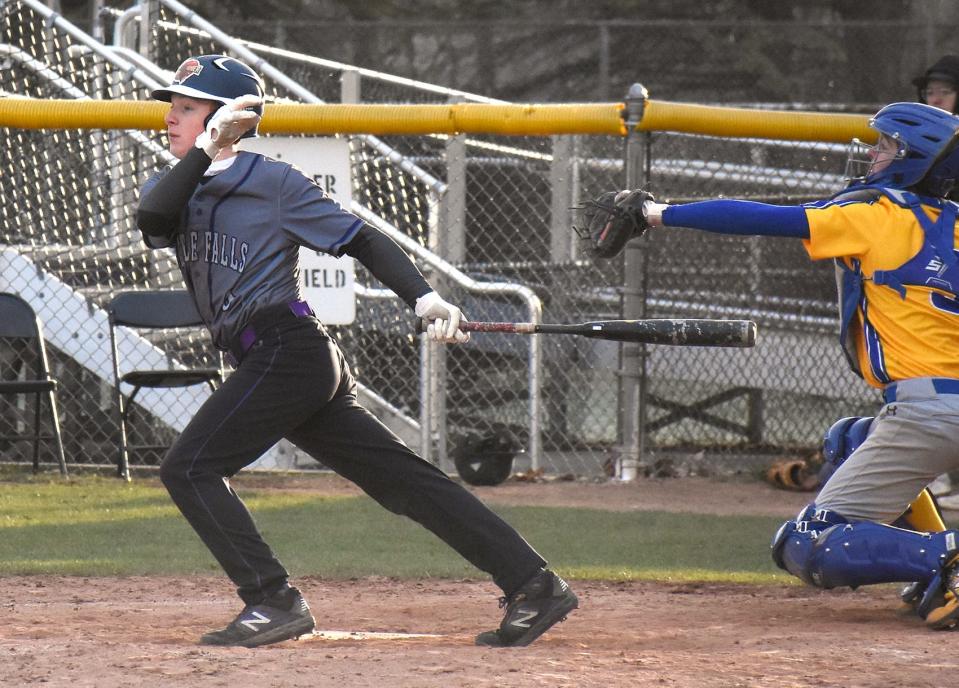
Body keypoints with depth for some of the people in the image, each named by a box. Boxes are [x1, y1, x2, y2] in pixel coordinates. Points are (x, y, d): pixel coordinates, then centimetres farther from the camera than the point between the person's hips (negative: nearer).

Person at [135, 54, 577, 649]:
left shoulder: (273, 182, -3)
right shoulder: (176, 188, 16)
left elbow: (361, 239, -5)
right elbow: (152, 218, -7)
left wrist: (425, 298, -17)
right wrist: (206, 150, -15)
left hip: (287, 349, -7)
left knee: (189, 469, -12)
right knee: (403, 480, 3)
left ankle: (274, 602, -13)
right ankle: (532, 583, 1)